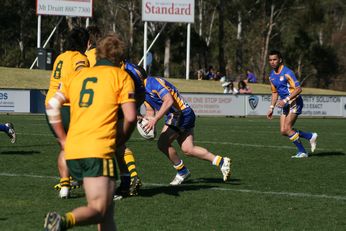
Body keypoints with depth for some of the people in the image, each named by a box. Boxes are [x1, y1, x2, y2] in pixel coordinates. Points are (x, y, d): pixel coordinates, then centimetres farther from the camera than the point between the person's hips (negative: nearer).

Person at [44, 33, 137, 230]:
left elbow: (52, 105, 12)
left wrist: (63, 139, 16)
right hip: (100, 150, -6)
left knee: (107, 207, 17)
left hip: (72, 151, 6)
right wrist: (121, 141, 11)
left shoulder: (77, 75, 20)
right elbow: (131, 117, -5)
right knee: (99, 210, -10)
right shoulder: (121, 76, 5)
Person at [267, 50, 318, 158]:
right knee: (283, 131, 1)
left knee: (287, 129, -16)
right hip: (286, 105, 8)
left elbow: (298, 89, -21)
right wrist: (271, 108, 14)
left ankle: (302, 152, -1)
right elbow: (275, 92, 22)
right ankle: (310, 136, 16)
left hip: (295, 103, -8)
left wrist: (285, 100, -26)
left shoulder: (287, 72, -16)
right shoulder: (272, 75, 10)